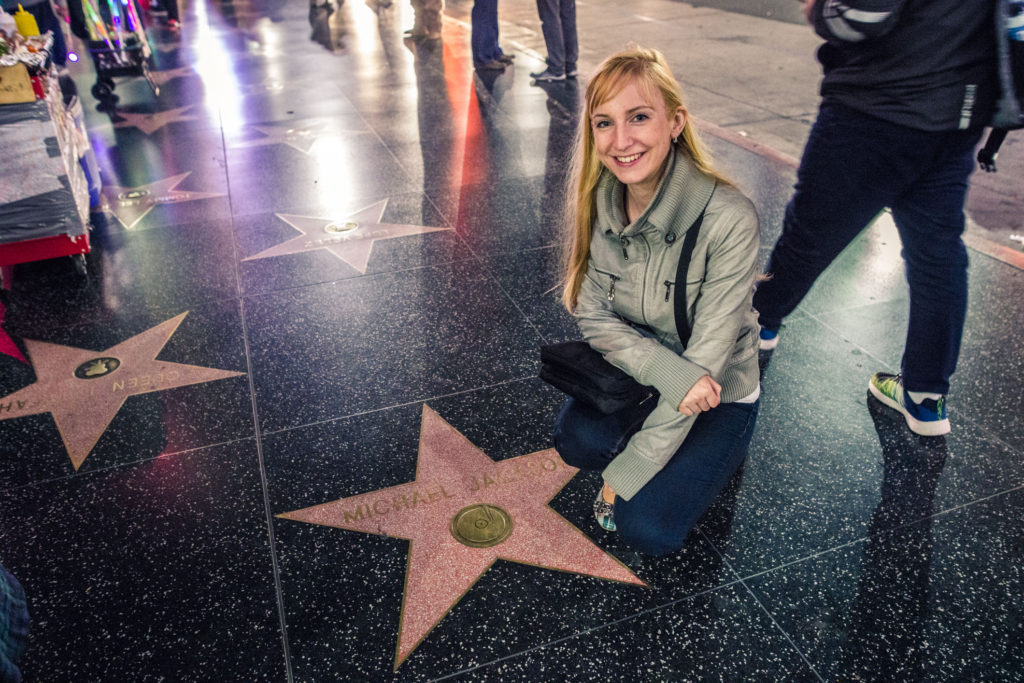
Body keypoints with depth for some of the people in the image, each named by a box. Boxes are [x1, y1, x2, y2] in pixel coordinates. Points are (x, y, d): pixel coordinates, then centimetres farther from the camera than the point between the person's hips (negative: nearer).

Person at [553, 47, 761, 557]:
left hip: (717, 395, -3)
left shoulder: (729, 221, -28)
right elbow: (594, 318, -9)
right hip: (635, 372, 4)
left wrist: (624, 473, -21)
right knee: (576, 438, -26)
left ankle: (714, 455, 11)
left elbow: (706, 358, -25)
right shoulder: (595, 203, -13)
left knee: (647, 527, -18)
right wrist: (670, 371, -29)